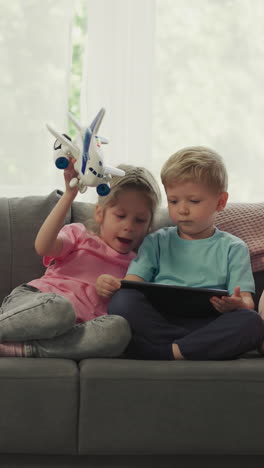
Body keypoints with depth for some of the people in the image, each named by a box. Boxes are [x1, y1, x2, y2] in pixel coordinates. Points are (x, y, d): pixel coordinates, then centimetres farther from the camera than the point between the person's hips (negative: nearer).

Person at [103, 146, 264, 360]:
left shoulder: (233, 248, 17)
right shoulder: (156, 242, 22)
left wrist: (237, 305, -20)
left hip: (207, 323, -1)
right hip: (156, 322, 1)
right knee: (123, 300, -30)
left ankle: (173, 352, -32)